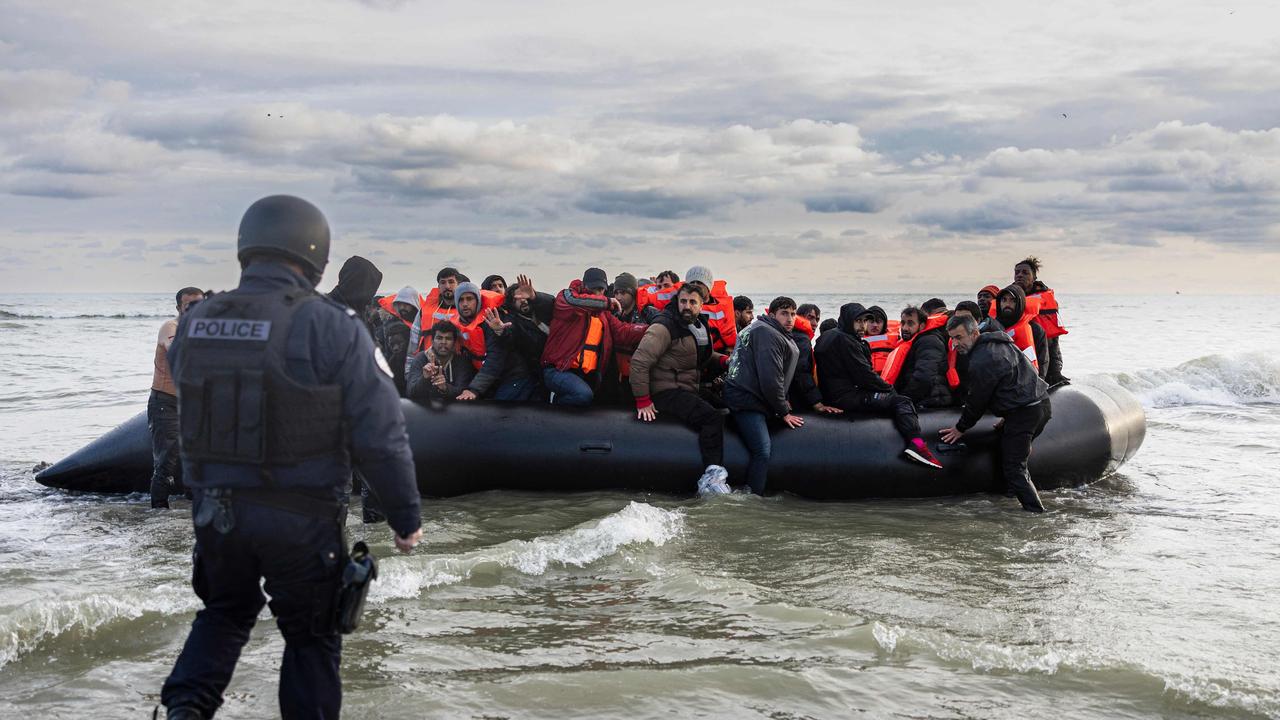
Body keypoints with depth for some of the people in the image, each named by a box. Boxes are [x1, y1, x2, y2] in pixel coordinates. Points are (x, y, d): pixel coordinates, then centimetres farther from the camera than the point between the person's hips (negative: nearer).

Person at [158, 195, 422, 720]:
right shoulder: (331, 328, -15)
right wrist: (406, 517, -5)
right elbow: (380, 436, -14)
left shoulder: (194, 323, 1)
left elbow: (185, 410, 13)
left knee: (225, 612, 26)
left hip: (214, 511, 5)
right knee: (311, 636, 14)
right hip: (301, 520, -4)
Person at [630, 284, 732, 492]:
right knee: (712, 418, -27)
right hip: (666, 393, -10)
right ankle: (712, 477, -30)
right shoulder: (664, 327, -13)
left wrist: (723, 360, 11)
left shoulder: (700, 327, 15)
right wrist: (642, 401, -20)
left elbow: (704, 355, 34)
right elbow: (639, 361, -18)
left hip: (688, 391, 10)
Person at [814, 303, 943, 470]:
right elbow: (864, 375, -16)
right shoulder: (845, 340, -14)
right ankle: (916, 443, -31)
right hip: (846, 398, -11)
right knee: (902, 402, -14)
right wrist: (889, 387, 0)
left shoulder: (826, 337, 18)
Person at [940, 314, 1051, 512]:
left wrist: (960, 428, 7)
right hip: (1041, 403, 10)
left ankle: (1035, 511, -9)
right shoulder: (1000, 344, 16)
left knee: (1012, 468, -6)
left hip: (1023, 412, -10)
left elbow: (976, 401, -7)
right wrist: (1007, 417, 29)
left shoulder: (981, 361, -15)